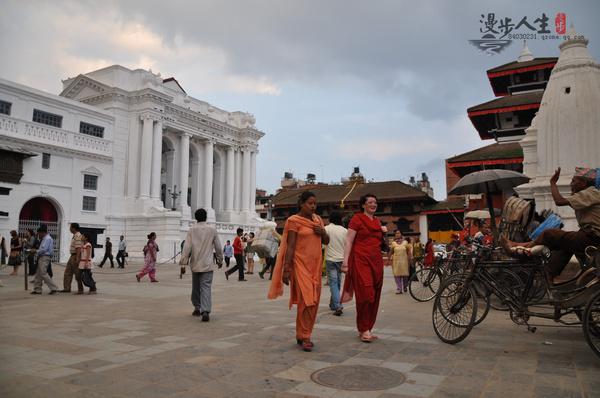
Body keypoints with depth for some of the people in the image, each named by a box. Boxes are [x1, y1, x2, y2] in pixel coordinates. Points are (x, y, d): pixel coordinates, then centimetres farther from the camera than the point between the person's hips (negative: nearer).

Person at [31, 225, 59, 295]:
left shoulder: (47, 239, -14)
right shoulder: (44, 238, 17)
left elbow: (44, 249, -19)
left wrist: (36, 251, -5)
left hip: (45, 258, -10)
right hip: (41, 257, 10)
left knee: (43, 274, -12)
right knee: (38, 274, 12)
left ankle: (54, 288, -10)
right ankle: (37, 290, 18)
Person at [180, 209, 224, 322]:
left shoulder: (192, 230, -1)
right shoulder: (212, 230, 0)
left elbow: (187, 248, -7)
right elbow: (218, 247, 5)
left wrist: (183, 263, -5)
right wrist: (220, 259, 20)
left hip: (195, 264, 1)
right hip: (208, 264, -1)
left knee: (196, 287, 18)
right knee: (206, 287, -4)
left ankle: (197, 307, 28)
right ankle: (205, 311, -18)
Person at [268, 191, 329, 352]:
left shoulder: (317, 219, 13)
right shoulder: (294, 221, -6)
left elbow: (326, 241, 18)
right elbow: (290, 247, -10)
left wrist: (322, 232, -4)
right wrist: (287, 270, -15)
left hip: (316, 265, 7)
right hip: (301, 265, -6)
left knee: (314, 301, 7)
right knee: (306, 300, -11)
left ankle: (302, 335, 20)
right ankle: (304, 337, 0)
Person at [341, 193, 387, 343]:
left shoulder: (377, 221, 18)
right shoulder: (357, 218, -1)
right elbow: (348, 241, -6)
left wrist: (384, 232, 8)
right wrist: (345, 262, -14)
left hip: (376, 261, 7)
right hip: (361, 260, -6)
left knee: (374, 296, 6)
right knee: (365, 294, -13)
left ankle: (367, 329, 16)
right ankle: (364, 329, 0)